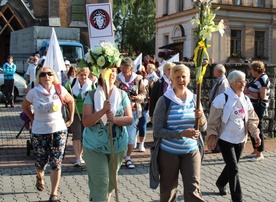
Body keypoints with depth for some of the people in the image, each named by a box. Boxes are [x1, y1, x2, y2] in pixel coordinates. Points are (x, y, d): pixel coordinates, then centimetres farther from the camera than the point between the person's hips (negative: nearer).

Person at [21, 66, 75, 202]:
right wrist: (33, 119, 5)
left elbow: (70, 100, 12)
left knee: (56, 164, -2)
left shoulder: (59, 90, -5)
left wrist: (71, 118, 9)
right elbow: (25, 106, 10)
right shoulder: (33, 92, -8)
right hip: (39, 132, 0)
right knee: (41, 162, 13)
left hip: (59, 130, 0)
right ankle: (40, 178, 49)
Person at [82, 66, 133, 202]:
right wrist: (103, 110, -29)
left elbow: (130, 119, -7)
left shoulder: (122, 95, -2)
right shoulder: (92, 95, -8)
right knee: (100, 183, -5)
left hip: (117, 146, 3)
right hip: (94, 147, -3)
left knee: (111, 181, 19)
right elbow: (85, 122, -15)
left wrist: (115, 119, -27)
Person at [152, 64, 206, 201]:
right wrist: (181, 133, -24)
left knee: (193, 190, 0)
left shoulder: (194, 99, 1)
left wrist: (200, 118, -18)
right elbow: (157, 131, -14)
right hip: (168, 152, -2)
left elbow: (203, 128, 5)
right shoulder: (164, 100, -10)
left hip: (191, 151, 2)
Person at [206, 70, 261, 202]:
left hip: (240, 139, 6)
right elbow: (213, 120, -12)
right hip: (226, 139, -6)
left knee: (231, 166, 17)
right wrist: (212, 136, -16)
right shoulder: (222, 99, -15)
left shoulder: (246, 100, 3)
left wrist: (255, 133, -4)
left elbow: (251, 119, 9)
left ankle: (221, 183, 45)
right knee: (234, 169, -8)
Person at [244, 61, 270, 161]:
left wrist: (249, 92, -17)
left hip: (259, 107, -9)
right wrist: (246, 90, -1)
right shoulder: (255, 78, 11)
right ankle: (255, 151, 28)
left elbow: (262, 96, -22)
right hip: (253, 106, 9)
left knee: (257, 129, -3)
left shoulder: (263, 80, -16)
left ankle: (260, 154, 6)